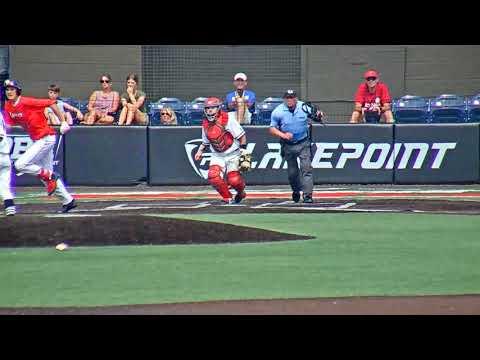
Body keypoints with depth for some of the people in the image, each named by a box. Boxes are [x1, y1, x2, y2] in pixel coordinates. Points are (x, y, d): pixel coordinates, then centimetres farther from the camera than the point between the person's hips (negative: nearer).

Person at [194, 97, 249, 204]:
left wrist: (243, 149, -15)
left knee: (234, 180, -16)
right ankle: (228, 198, -1)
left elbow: (241, 135, -12)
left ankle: (241, 193, 21)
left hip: (232, 155, -5)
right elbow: (206, 141, 20)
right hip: (217, 156, 5)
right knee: (213, 177, -20)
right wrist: (200, 151, 9)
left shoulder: (227, 120, -15)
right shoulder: (205, 124, 4)